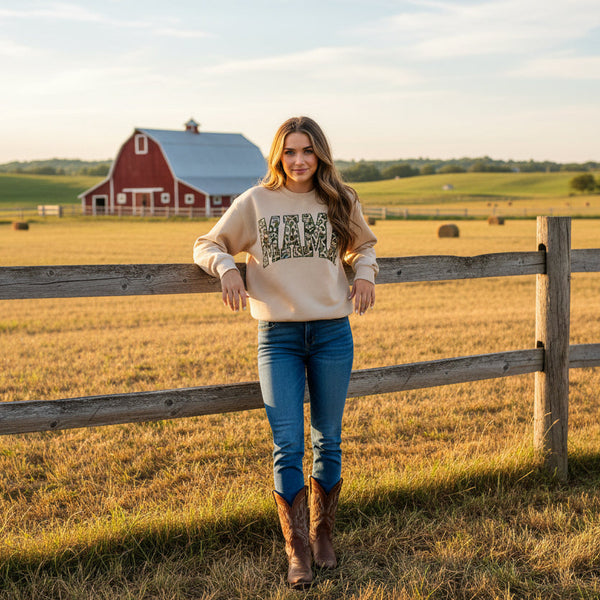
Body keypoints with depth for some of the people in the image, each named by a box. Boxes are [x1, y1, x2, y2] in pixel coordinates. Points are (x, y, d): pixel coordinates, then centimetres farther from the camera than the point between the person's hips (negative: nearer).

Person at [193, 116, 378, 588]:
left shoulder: (341, 202, 7)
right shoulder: (255, 202, 2)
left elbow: (363, 244, 25)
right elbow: (207, 245, 8)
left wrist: (365, 273, 4)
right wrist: (226, 268, -14)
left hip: (333, 333, 2)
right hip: (278, 336, -2)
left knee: (328, 441, 10)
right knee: (287, 446, -7)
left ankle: (323, 534, 28)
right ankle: (298, 551, 4)